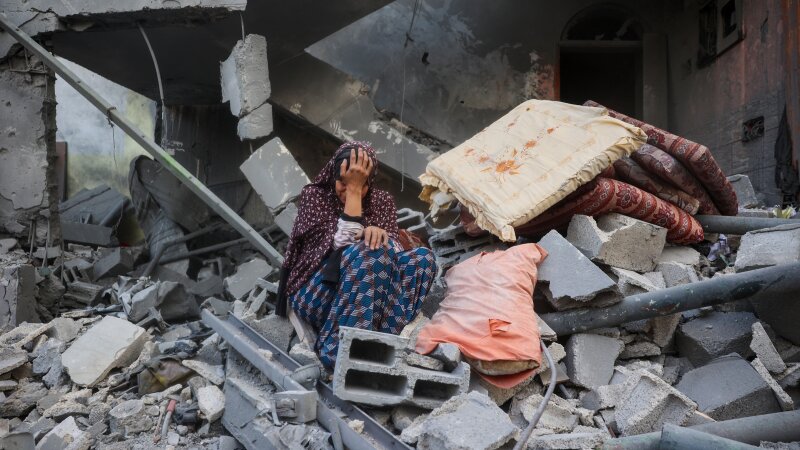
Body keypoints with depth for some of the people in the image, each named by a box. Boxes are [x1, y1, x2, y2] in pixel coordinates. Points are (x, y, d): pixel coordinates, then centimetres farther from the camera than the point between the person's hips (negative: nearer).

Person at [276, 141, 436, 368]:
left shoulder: (382, 201, 8)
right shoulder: (314, 195, -4)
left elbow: (394, 250, -5)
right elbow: (343, 244, -19)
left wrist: (380, 234, -27)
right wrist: (352, 189, -19)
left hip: (367, 295, 4)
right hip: (315, 293, -4)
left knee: (422, 258, -18)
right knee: (370, 251, -31)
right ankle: (338, 348, -32)